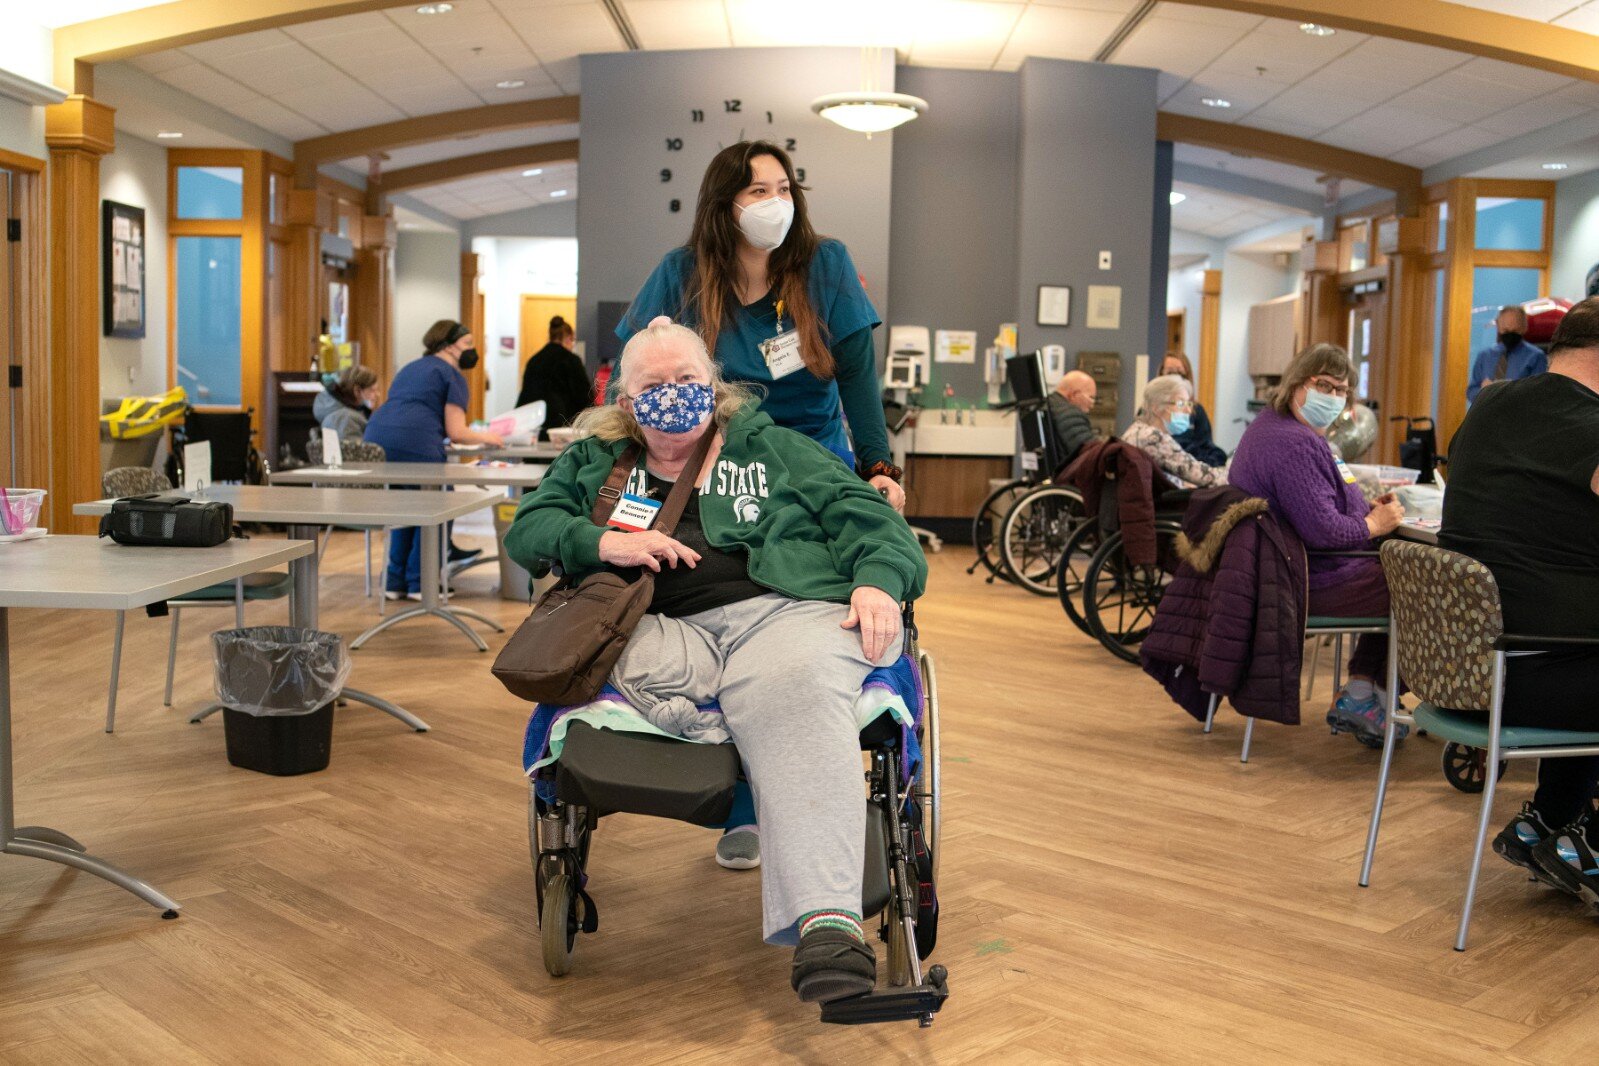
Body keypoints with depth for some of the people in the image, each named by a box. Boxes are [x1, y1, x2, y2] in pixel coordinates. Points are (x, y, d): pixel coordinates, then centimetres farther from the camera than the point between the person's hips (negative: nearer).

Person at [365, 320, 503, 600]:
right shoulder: (452, 375, 7)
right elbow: (456, 432, 0)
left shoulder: (410, 369, 32)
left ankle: (395, 582, 22)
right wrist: (485, 438, 18)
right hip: (414, 444, -8)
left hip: (375, 438, 8)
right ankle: (418, 583, 7)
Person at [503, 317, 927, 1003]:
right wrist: (604, 541, -3)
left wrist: (879, 579, -6)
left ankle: (828, 924, -50)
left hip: (783, 607, -2)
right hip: (666, 631, 2)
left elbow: (859, 511, 16)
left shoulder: (771, 448, 26)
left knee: (794, 692, -37)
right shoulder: (594, 462, 30)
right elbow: (526, 529, 18)